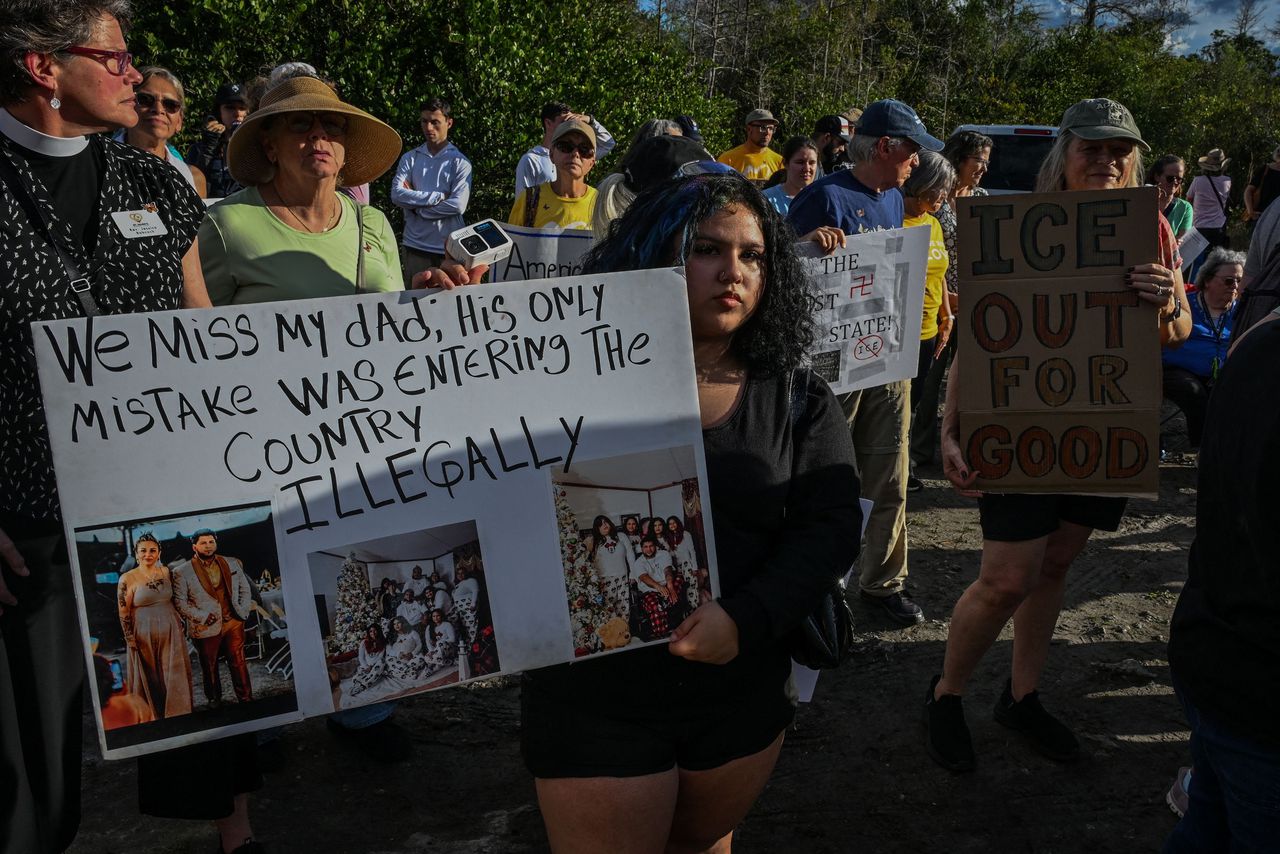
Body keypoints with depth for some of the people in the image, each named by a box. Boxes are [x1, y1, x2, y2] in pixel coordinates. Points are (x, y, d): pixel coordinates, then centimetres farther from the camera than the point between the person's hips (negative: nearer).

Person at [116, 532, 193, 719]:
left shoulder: (166, 572, 3)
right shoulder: (127, 579, -10)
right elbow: (123, 613, -6)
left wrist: (180, 625, 13)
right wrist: (130, 639, -7)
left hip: (171, 632, 3)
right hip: (145, 635, -3)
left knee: (175, 676, 6)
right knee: (150, 680, 8)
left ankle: (176, 716, 18)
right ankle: (153, 717, 22)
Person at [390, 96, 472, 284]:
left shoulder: (460, 162, 1)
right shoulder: (410, 158, 8)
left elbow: (458, 205, -11)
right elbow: (396, 195, -6)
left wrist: (417, 206, -8)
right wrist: (439, 196, -11)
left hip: (449, 247, -2)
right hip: (415, 246, 2)